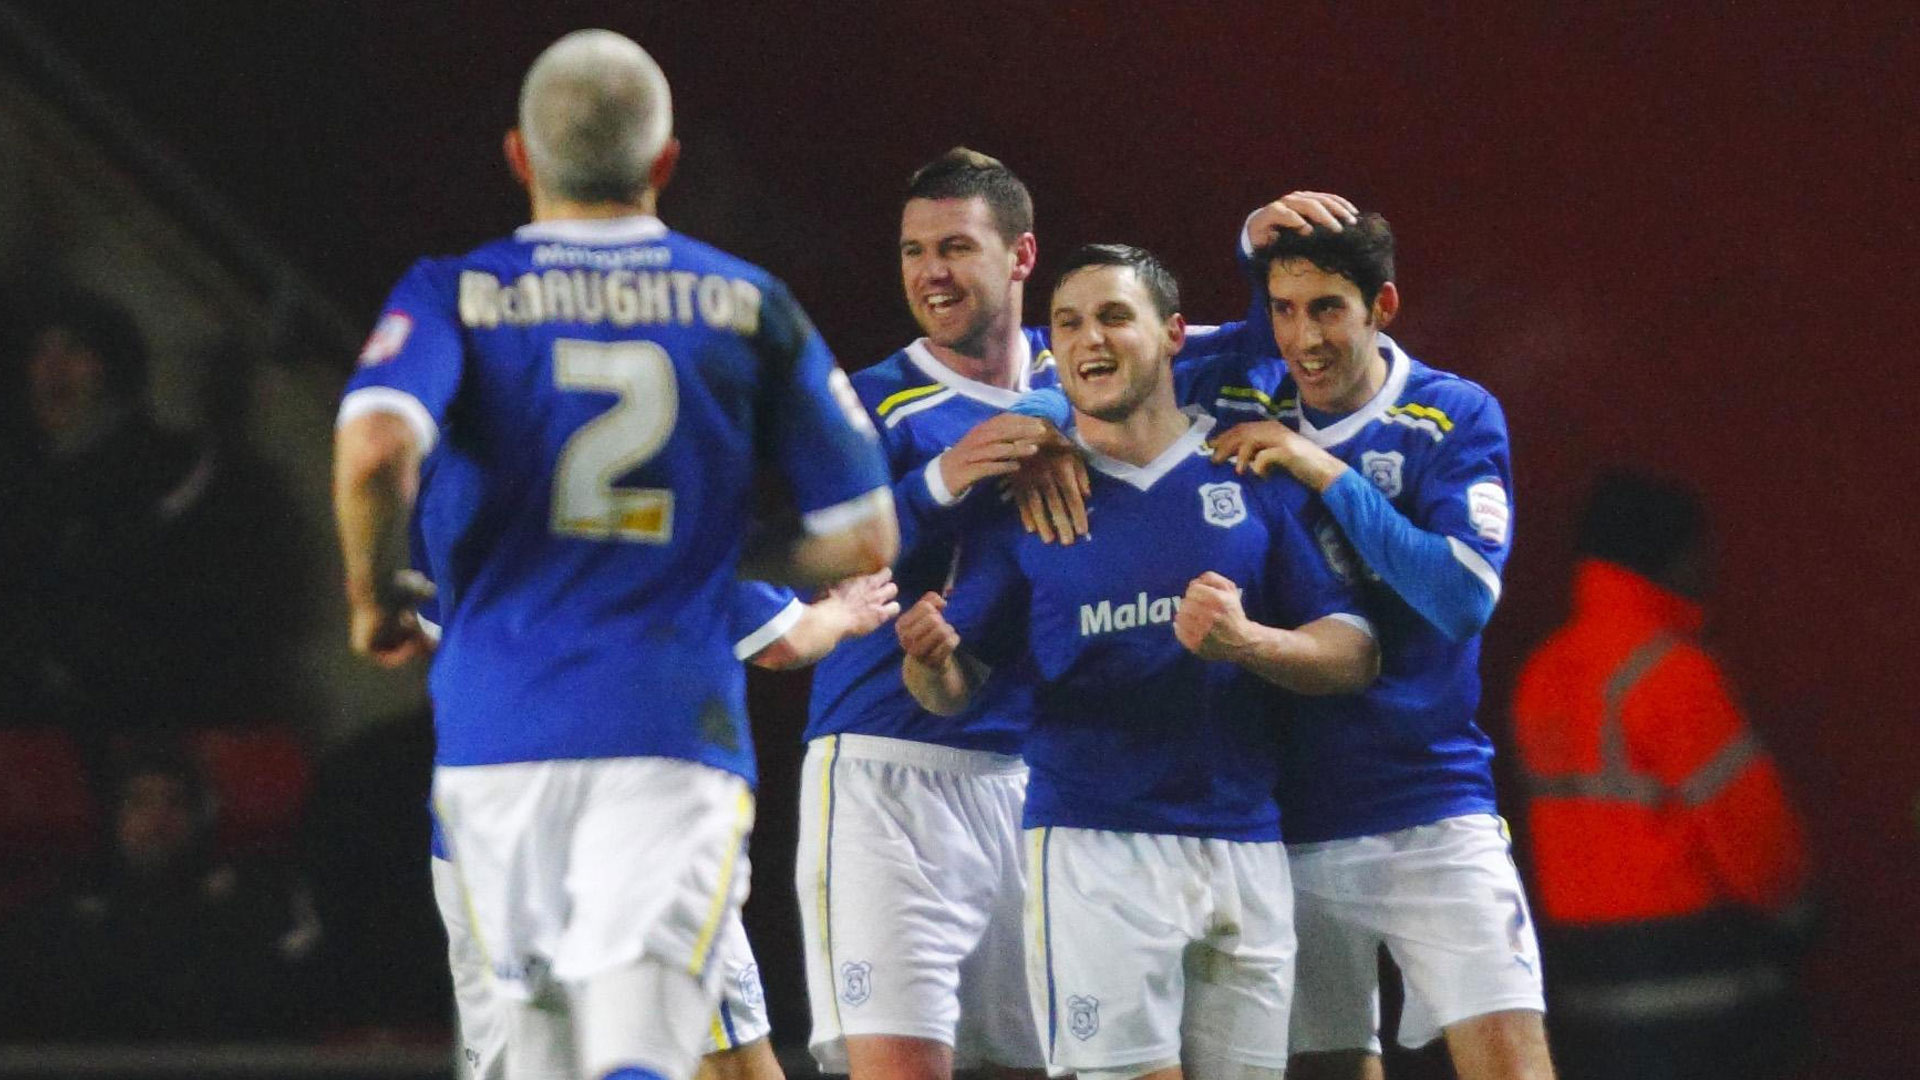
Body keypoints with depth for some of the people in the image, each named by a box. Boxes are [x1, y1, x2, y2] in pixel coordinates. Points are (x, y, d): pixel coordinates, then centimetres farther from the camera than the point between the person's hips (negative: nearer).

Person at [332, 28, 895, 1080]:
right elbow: (863, 537, 9)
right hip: (674, 720, -1)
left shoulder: (454, 294, 3)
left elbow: (375, 449, -17)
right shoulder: (748, 308, 8)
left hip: (495, 727, 1)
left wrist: (376, 594, 2)